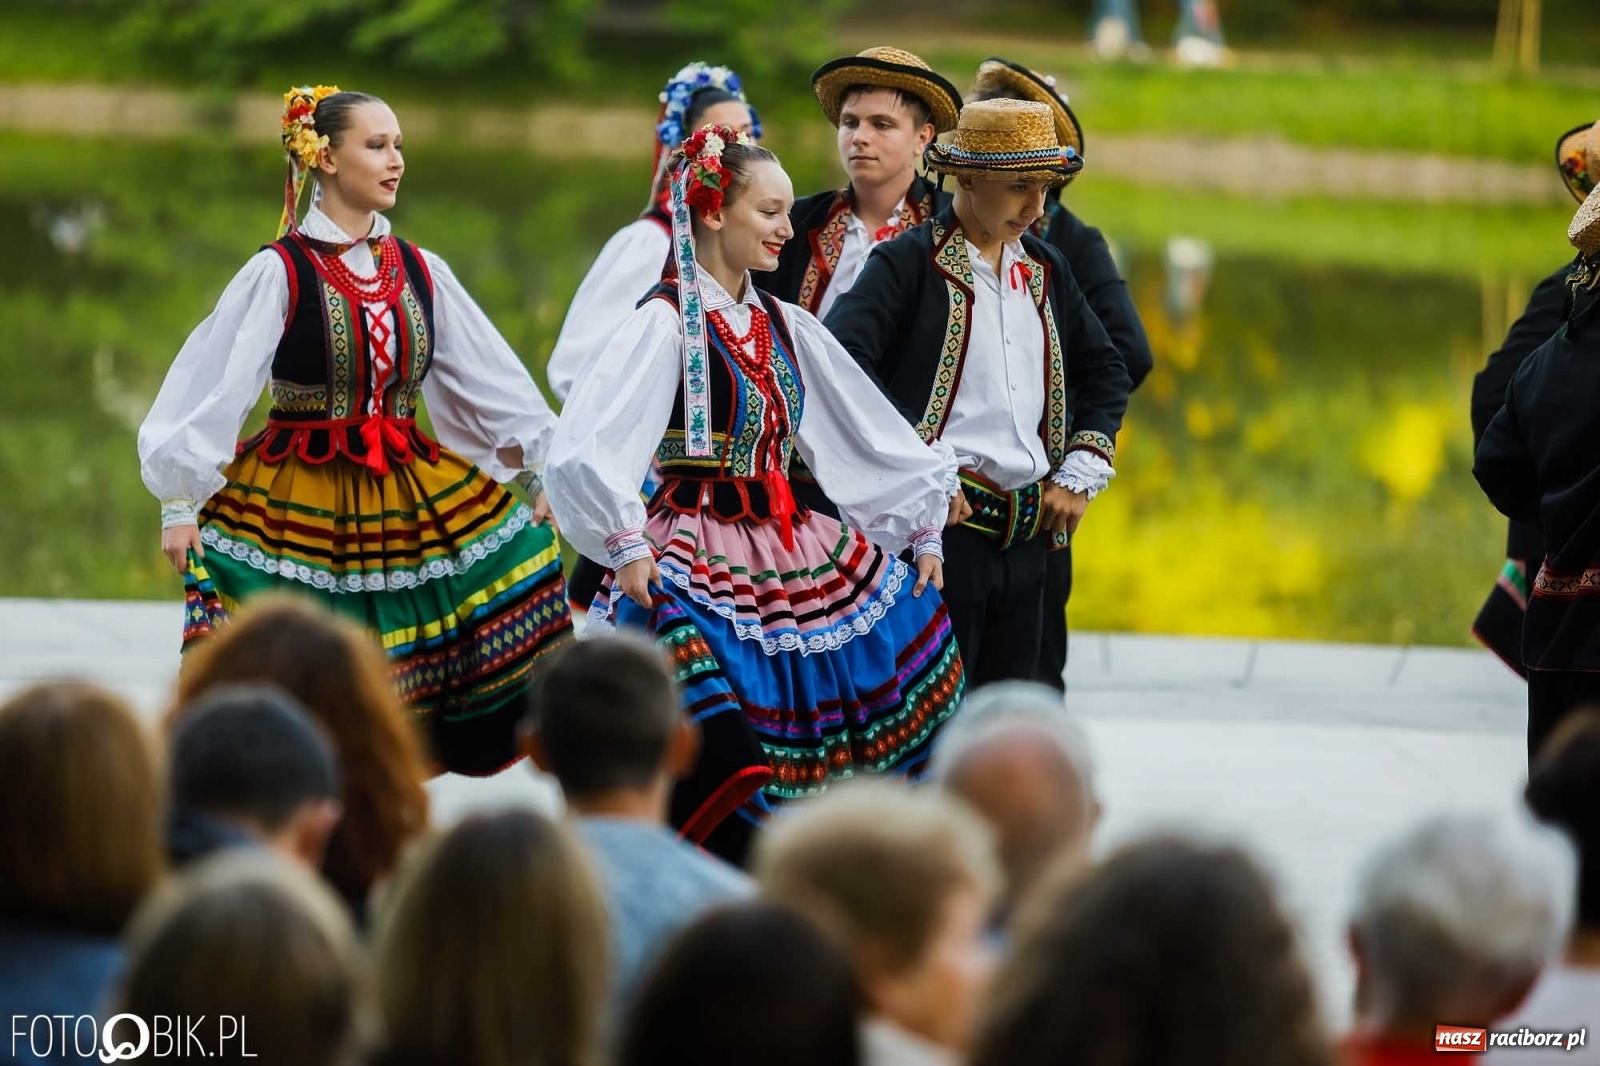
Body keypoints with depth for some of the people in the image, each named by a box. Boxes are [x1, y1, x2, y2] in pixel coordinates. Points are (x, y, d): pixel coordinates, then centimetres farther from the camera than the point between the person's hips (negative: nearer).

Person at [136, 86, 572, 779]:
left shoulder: (421, 272, 7)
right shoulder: (280, 272, -8)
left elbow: (489, 377, 12)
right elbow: (212, 383, -8)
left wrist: (537, 469, 8)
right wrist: (181, 504, -11)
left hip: (409, 500, 5)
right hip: (298, 509, -5)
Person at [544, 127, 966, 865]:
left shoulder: (785, 326, 13)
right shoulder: (668, 321, -8)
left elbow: (869, 434, 19)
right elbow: (584, 446, -18)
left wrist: (923, 527, 17)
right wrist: (627, 545, -22)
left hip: (788, 550, 8)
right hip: (700, 565, -8)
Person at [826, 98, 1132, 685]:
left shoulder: (1045, 269, 15)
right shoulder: (909, 263, -6)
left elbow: (1105, 368, 24)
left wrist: (1081, 476, 11)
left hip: (1028, 536, 7)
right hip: (944, 526, -7)